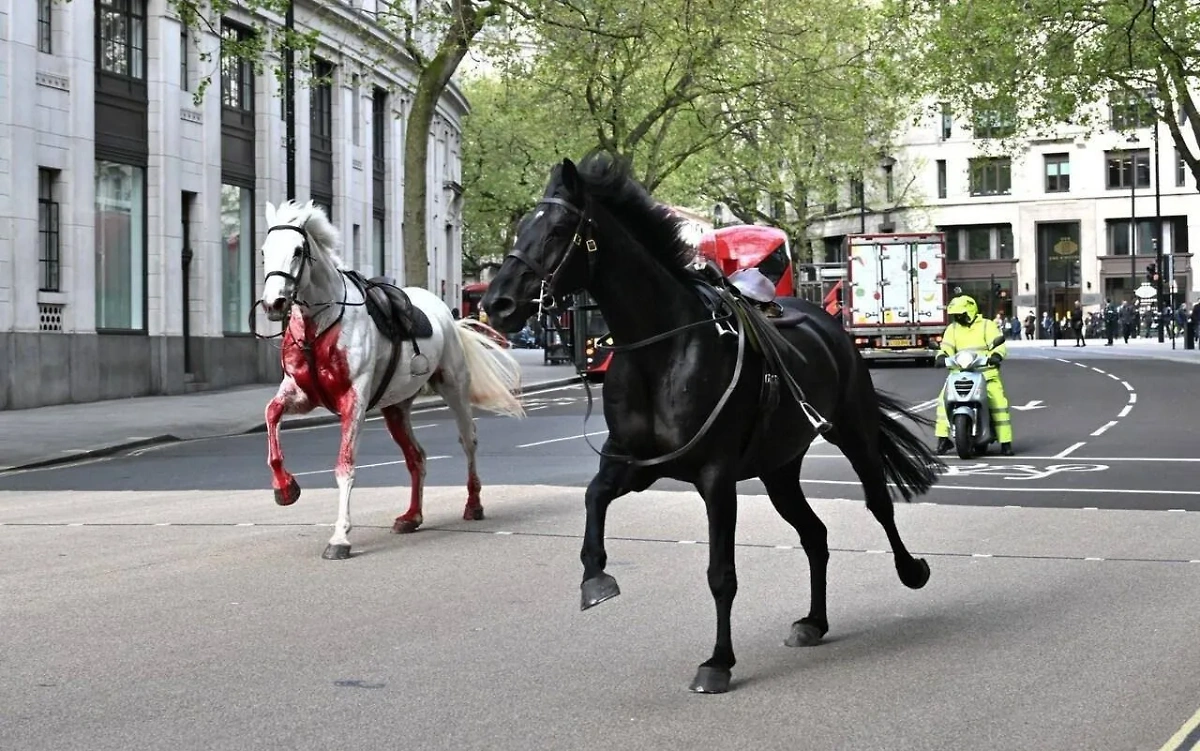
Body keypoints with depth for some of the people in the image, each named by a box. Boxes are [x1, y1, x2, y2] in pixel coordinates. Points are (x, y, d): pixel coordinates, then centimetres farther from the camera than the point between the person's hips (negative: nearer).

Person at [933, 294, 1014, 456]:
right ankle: (943, 438, -10)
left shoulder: (987, 325, 2)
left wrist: (996, 356, -29)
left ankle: (1005, 441, -12)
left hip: (986, 372, -3)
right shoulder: (953, 329, 13)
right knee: (944, 399, -15)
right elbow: (947, 347, 6)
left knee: (999, 401, -19)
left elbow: (1000, 344, -7)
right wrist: (942, 356, -18)